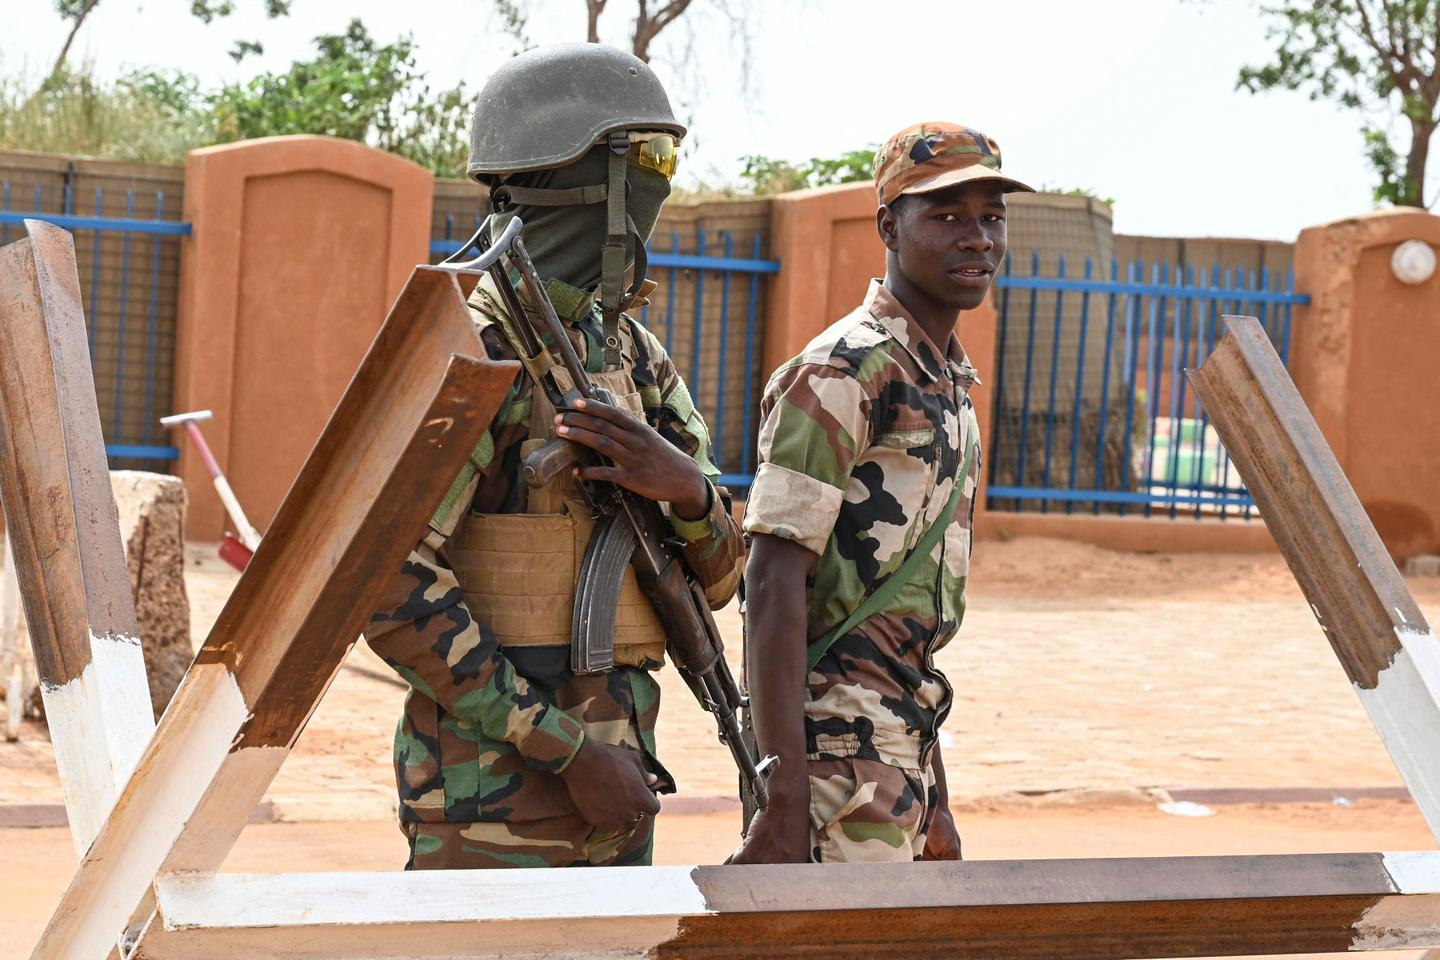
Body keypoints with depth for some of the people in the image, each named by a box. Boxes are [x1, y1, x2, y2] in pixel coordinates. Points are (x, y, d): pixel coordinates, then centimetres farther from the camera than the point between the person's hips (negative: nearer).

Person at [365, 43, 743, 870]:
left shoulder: (630, 351, 13)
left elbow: (719, 577, 13)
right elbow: (390, 587, -20)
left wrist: (688, 489, -12)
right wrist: (568, 750, -19)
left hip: (611, 797, 8)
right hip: (495, 800, -8)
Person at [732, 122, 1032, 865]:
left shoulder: (951, 385, 16)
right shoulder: (845, 372, -12)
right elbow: (774, 586, -17)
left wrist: (934, 802, 21)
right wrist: (785, 800, -23)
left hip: (903, 756, 9)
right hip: (841, 750, -9)